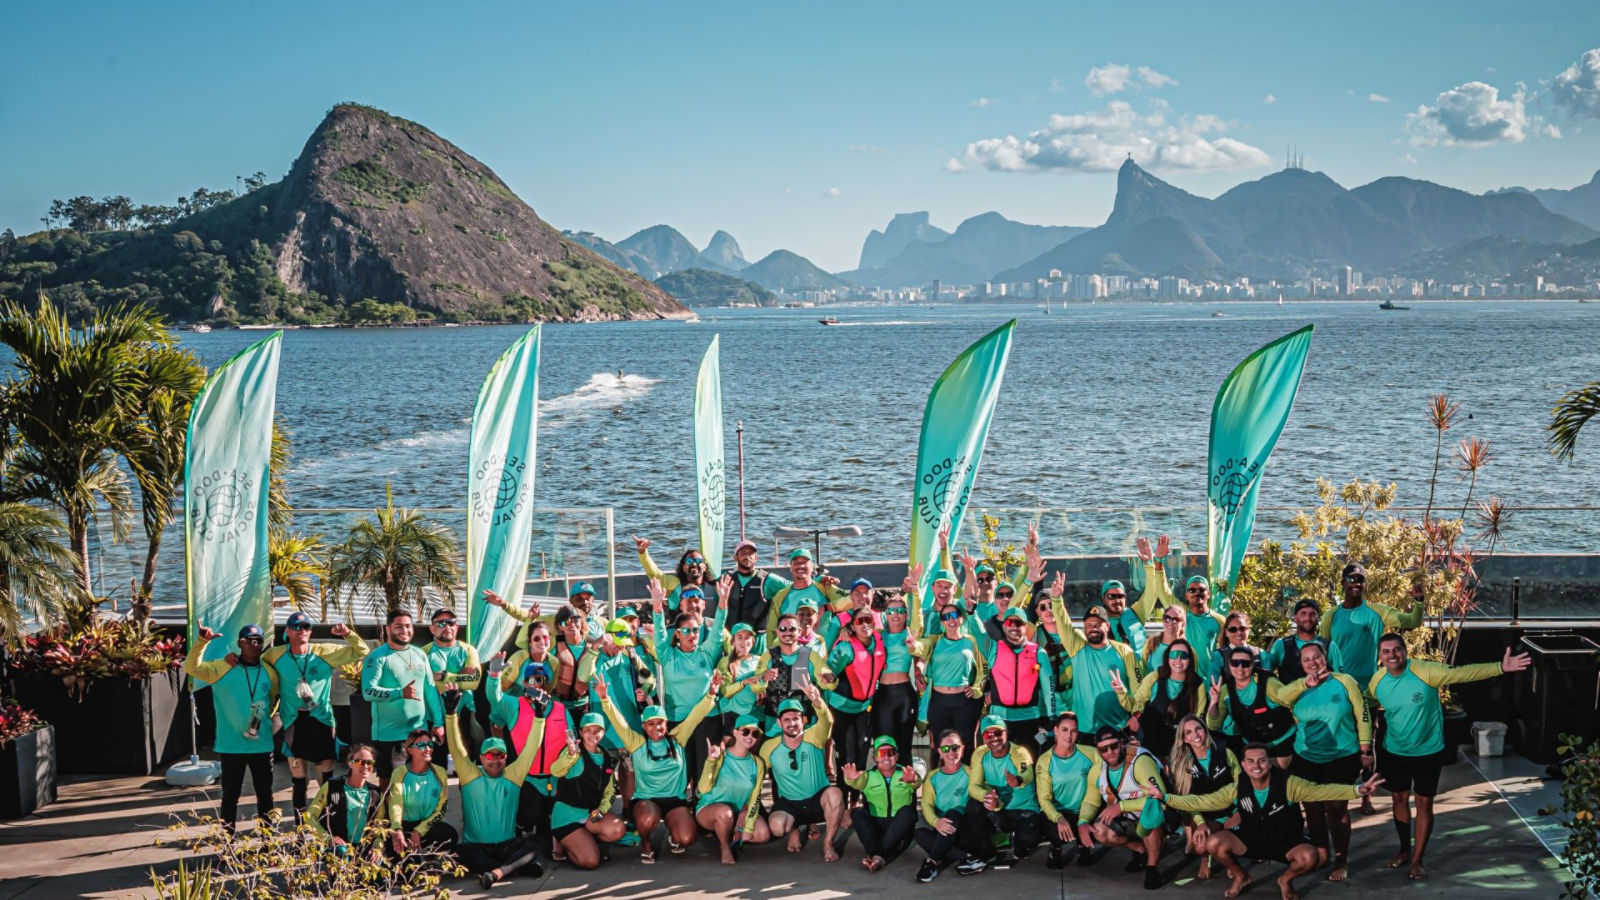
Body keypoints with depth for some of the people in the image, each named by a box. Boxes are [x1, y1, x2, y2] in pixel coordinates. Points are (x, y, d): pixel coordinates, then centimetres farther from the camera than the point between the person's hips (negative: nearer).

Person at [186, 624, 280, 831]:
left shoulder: (269, 672, 5)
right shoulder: (222, 668, -5)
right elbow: (191, 668, -15)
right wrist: (202, 642, -25)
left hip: (262, 744, 3)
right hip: (231, 745, -3)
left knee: (265, 793, 11)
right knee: (231, 793, 5)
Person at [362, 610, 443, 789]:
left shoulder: (419, 654, 11)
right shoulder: (378, 657, -7)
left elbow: (430, 689, 14)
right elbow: (368, 692, -17)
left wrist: (438, 722, 9)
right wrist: (400, 693, -28)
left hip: (419, 730, 5)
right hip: (389, 734, -5)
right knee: (388, 781, 0)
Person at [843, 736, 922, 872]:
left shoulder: (904, 774, 3)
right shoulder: (868, 776, 5)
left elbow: (916, 783, -21)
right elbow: (858, 783, -18)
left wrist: (912, 780, -47)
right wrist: (852, 779, -44)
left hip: (900, 829, -1)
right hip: (874, 828, 1)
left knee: (907, 812, -29)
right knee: (857, 812, -23)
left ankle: (876, 855, -35)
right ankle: (877, 855, -37)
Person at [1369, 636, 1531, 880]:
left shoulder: (1425, 671, -24)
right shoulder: (1377, 682, -11)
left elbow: (1463, 673, -29)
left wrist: (1500, 667, -39)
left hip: (1428, 751, -3)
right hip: (1394, 752, 3)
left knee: (1424, 803, 3)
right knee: (1400, 799, 16)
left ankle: (1416, 861, 14)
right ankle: (1405, 850, 36)